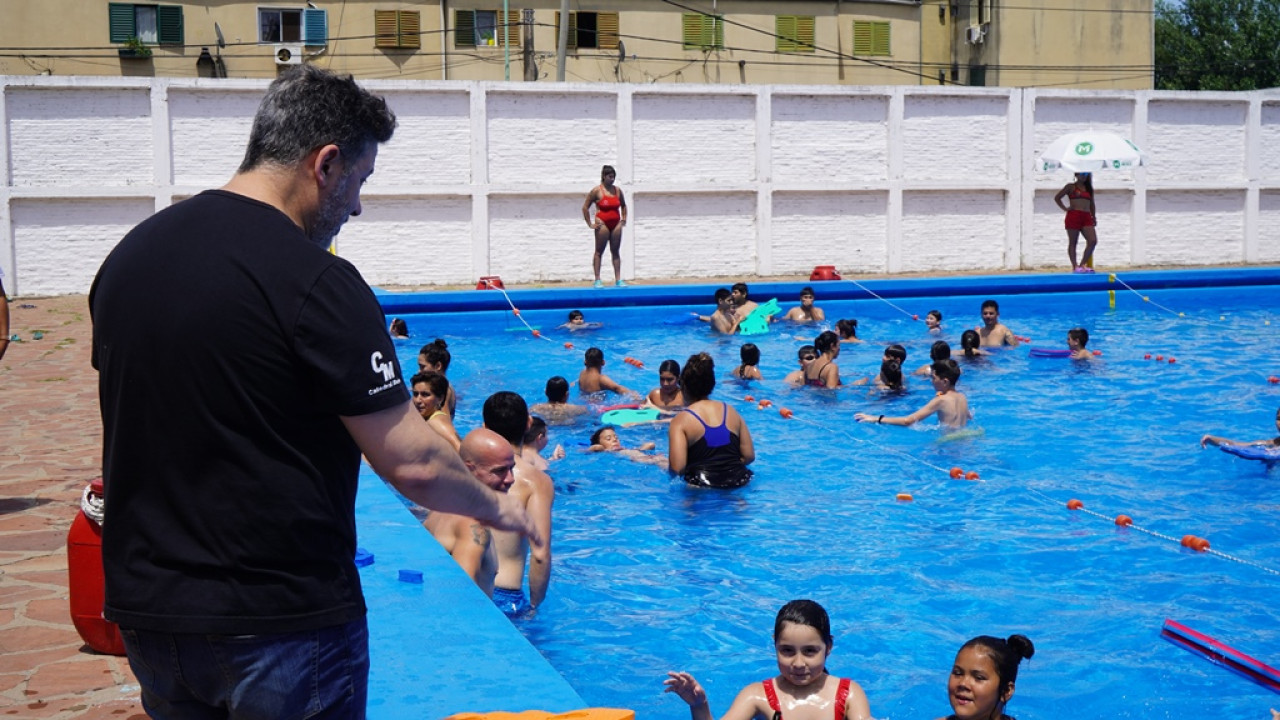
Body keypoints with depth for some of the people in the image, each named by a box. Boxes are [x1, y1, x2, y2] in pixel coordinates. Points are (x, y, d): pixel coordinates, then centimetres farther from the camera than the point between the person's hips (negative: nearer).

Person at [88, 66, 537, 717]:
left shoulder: (128, 255, 5)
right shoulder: (314, 282, -19)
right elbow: (411, 461, -19)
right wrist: (495, 505, 0)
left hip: (146, 613, 7)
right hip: (282, 623, -7)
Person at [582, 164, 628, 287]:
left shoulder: (617, 190, 8)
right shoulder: (596, 191, -6)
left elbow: (623, 206, 25)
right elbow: (585, 207, -4)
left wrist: (624, 219, 13)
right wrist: (590, 224, -6)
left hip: (616, 225, 5)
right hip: (602, 224, -5)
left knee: (615, 252, 6)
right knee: (599, 252, 0)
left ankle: (618, 280, 8)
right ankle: (597, 280, 1)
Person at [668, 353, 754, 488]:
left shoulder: (680, 421, -5)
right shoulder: (731, 412, 9)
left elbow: (676, 468, -15)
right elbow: (749, 456, 6)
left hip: (701, 488, -5)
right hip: (737, 482, 5)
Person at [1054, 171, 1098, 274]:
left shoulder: (1088, 188, 18)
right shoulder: (1071, 186, 5)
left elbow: (1092, 204, 23)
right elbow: (1057, 197, 5)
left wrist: (1094, 217, 14)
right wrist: (1065, 208, -3)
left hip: (1086, 217, 4)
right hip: (1074, 215, -4)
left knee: (1093, 241, -10)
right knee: (1073, 242, -1)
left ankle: (1082, 264, -2)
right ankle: (1075, 266, 3)